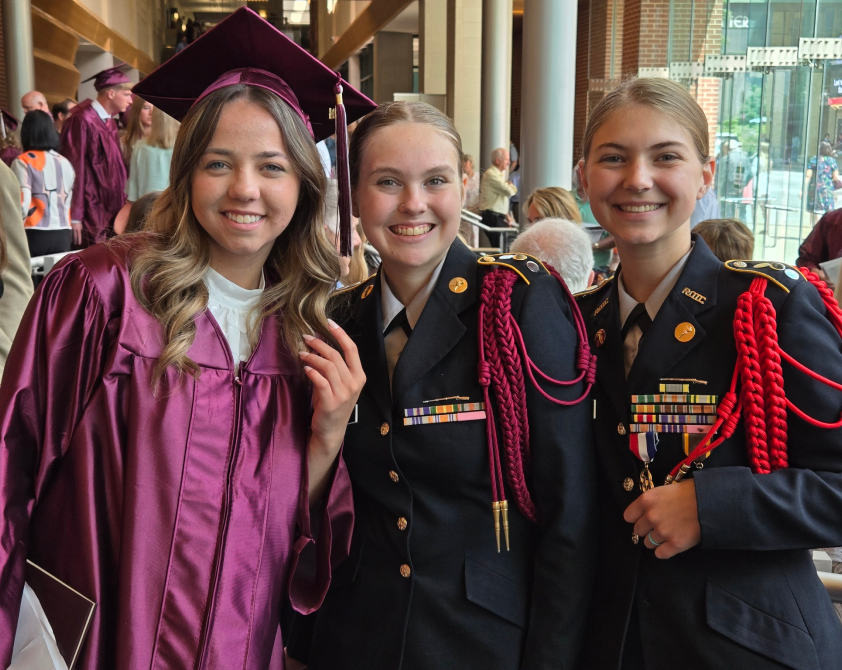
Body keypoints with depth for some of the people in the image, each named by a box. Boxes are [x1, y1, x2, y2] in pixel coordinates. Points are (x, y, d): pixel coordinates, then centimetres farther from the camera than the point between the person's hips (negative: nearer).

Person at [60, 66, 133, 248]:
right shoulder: (82, 121, -14)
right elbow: (74, 169, -17)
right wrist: (75, 217, -19)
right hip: (90, 215, -9)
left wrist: (122, 205, 16)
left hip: (111, 212, 9)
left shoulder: (110, 124, 14)